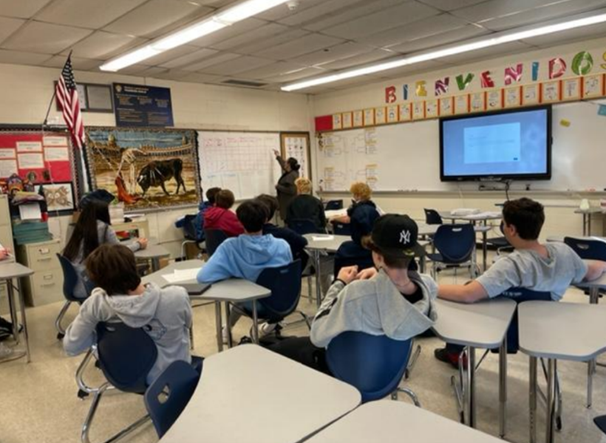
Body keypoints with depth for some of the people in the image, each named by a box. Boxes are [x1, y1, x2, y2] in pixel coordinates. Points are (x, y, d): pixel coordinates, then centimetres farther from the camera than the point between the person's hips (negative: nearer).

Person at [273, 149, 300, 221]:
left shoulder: (292, 175, -19)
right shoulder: (288, 172, 11)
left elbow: (291, 190, -25)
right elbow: (283, 165, 32)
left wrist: (278, 187, -15)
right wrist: (278, 156, 45)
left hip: (290, 204, -10)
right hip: (287, 203, 10)